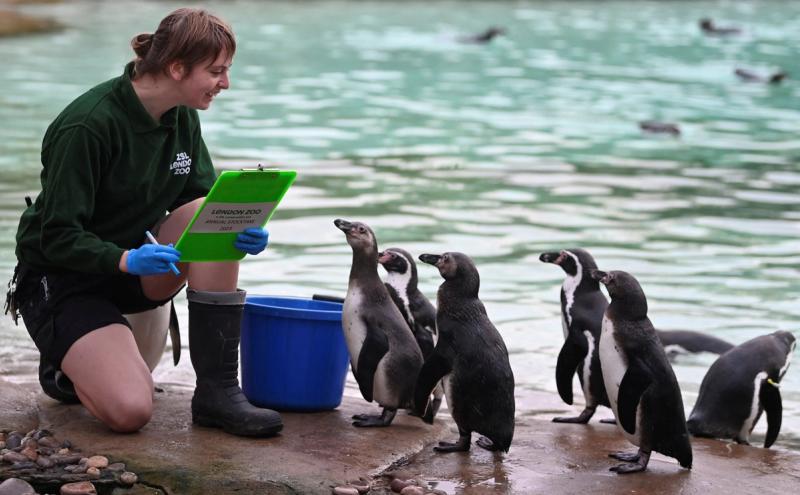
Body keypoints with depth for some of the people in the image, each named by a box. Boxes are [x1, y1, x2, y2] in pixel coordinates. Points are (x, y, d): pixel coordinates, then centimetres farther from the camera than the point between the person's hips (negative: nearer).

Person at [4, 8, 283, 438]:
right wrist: (126, 259, -38)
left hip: (137, 269, 7)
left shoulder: (182, 119, -2)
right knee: (129, 411, -27)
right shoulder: (89, 125, -24)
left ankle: (218, 390, -19)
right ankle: (64, 364, 8)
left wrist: (243, 231, -19)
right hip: (62, 279, -7)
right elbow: (58, 238, -22)